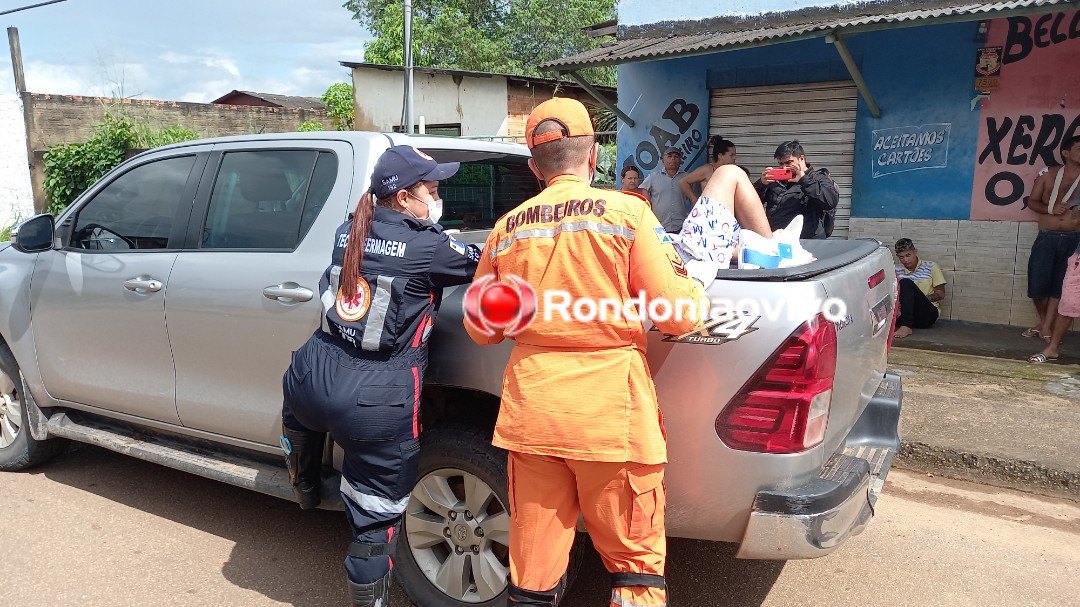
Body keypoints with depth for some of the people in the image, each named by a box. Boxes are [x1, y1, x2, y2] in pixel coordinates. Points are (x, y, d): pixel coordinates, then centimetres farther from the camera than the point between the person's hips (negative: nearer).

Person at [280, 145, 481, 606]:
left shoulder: (348, 232, 7)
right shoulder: (427, 248, -10)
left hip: (312, 380, 6)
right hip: (375, 405, -5)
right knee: (375, 520, 10)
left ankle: (305, 489, 59)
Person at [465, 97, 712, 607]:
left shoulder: (508, 227, 6)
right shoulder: (626, 212, -4)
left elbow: (481, 328, 14)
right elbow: (679, 315, -5)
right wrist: (698, 280, 15)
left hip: (531, 410, 3)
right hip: (610, 411, -3)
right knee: (636, 562, 13)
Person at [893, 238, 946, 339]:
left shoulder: (931, 267, 6)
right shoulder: (897, 271, 13)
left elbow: (940, 295, 3)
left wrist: (919, 300, -11)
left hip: (928, 314, -2)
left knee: (906, 283, -28)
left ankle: (906, 327, -40)